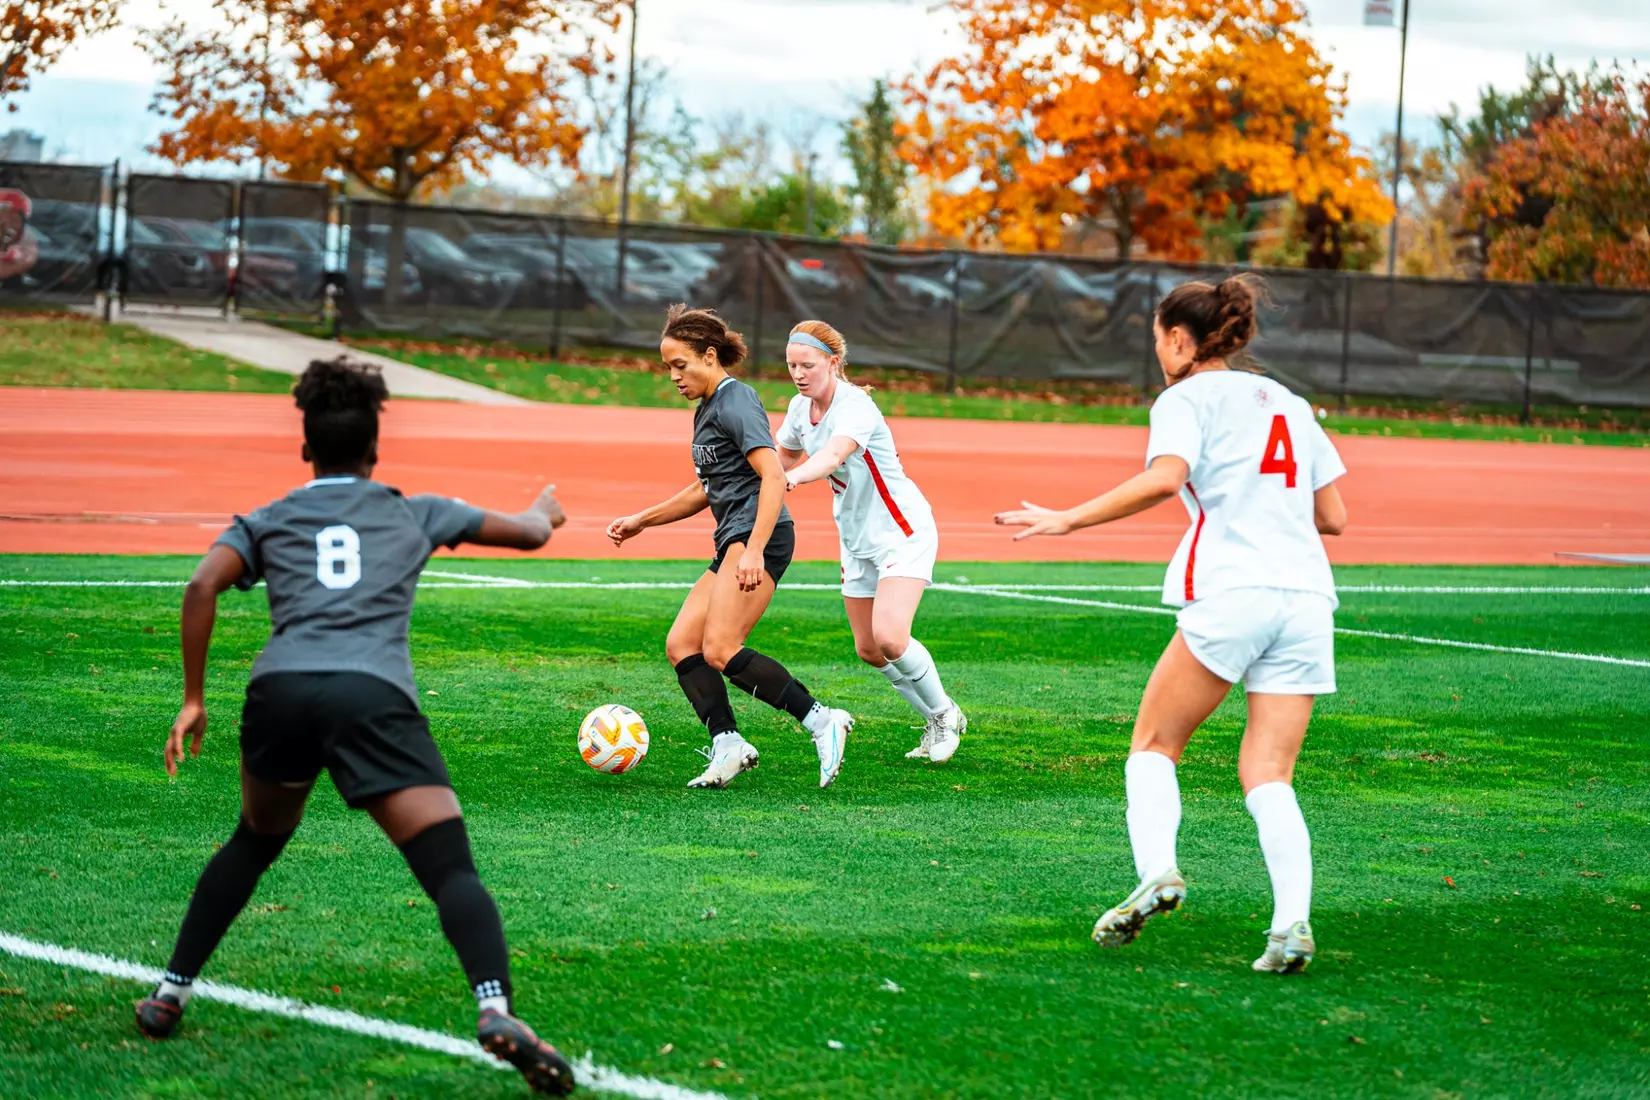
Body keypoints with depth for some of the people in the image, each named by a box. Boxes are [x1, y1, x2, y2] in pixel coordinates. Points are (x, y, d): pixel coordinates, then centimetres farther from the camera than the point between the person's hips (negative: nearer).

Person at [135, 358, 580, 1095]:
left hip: (281, 689, 2)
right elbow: (531, 533, 34)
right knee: (451, 868, -9)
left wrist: (193, 699, 9)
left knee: (255, 841, 30)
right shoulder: (415, 514, 24)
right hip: (374, 695, -2)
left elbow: (203, 585, 4)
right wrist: (542, 513, 58)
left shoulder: (266, 522, 24)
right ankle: (495, 1009, -34)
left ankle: (169, 994, 30)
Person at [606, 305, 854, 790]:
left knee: (720, 651, -20)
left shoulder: (735, 401, -9)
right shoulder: (706, 409, 22)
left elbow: (773, 476, -20)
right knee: (680, 645, 1)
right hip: (733, 542, 11)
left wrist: (754, 550, -29)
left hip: (758, 536, -11)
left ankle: (822, 721, -15)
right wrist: (641, 521, 32)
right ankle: (728, 744, -8)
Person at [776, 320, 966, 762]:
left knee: (889, 637, -23)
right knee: (869, 650, 8)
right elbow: (786, 456, 19)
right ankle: (937, 723, 28)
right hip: (857, 539, 8)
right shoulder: (800, 407, -1)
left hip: (902, 531, -8)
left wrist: (792, 477, -65)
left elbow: (832, 456, -46)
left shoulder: (854, 406, -25)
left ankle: (944, 713, 3)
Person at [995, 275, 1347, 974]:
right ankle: (1292, 923, -14)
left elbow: (1165, 477, -16)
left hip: (1232, 595, -5)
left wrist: (1068, 520, -11)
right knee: (1267, 775, 3)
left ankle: (1156, 871, -12)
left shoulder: (1187, 398, 5)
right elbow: (1334, 516, 20)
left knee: (1154, 745, 9)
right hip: (1308, 597, 5)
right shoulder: (1289, 403, 23)